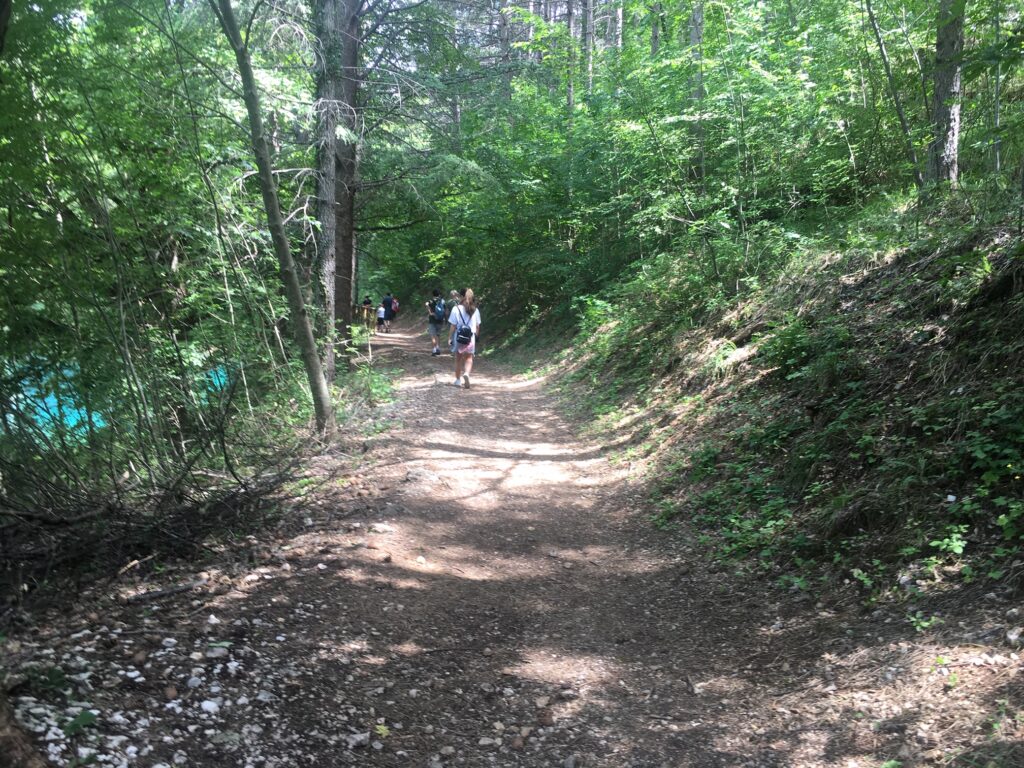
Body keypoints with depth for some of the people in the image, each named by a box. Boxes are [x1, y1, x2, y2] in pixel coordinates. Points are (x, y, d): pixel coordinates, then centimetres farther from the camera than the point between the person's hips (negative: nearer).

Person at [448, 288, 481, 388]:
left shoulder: (456, 309, -10)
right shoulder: (475, 310, -2)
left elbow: (453, 325, -9)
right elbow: (477, 326, 4)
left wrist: (450, 338, -1)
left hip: (459, 338, -1)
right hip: (471, 338, 1)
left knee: (458, 358, 15)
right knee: (469, 358, 7)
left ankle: (458, 379, 25)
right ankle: (466, 373, -22)